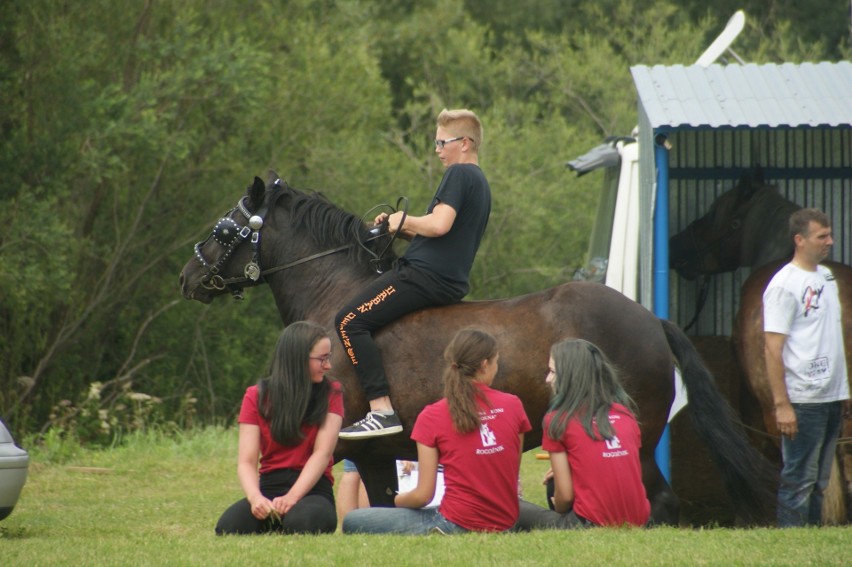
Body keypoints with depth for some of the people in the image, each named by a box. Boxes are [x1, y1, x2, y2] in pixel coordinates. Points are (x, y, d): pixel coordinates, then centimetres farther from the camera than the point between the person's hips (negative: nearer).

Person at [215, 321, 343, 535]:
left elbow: (322, 453, -6)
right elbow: (246, 461, -1)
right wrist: (255, 497, -24)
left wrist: (292, 498, -22)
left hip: (312, 489, -1)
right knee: (228, 526, -32)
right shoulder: (257, 396, 7)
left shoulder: (330, 394, 6)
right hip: (269, 488, 1)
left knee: (302, 523, -39)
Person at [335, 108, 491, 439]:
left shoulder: (459, 174, -9)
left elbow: (440, 224, -24)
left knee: (349, 322, -17)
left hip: (425, 275, -11)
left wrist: (405, 222, -5)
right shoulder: (480, 182, 23)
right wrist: (402, 228, 15)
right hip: (451, 283, 11)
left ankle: (382, 410, -27)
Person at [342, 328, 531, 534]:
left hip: (458, 525, -6)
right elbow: (513, 475, 8)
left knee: (352, 523, 4)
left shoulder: (433, 416, -7)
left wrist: (399, 500, 16)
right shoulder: (513, 406, 0)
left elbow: (423, 495, -6)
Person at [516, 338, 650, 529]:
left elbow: (565, 495, -5)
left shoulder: (558, 419, -3)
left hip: (592, 526, -5)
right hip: (638, 521, 5)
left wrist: (559, 508, 18)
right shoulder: (626, 413, 11)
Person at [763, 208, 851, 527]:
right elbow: (773, 350, -15)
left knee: (819, 482, 11)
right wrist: (782, 405, -19)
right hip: (803, 401, -8)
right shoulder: (784, 285, -11)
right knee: (799, 481, -6)